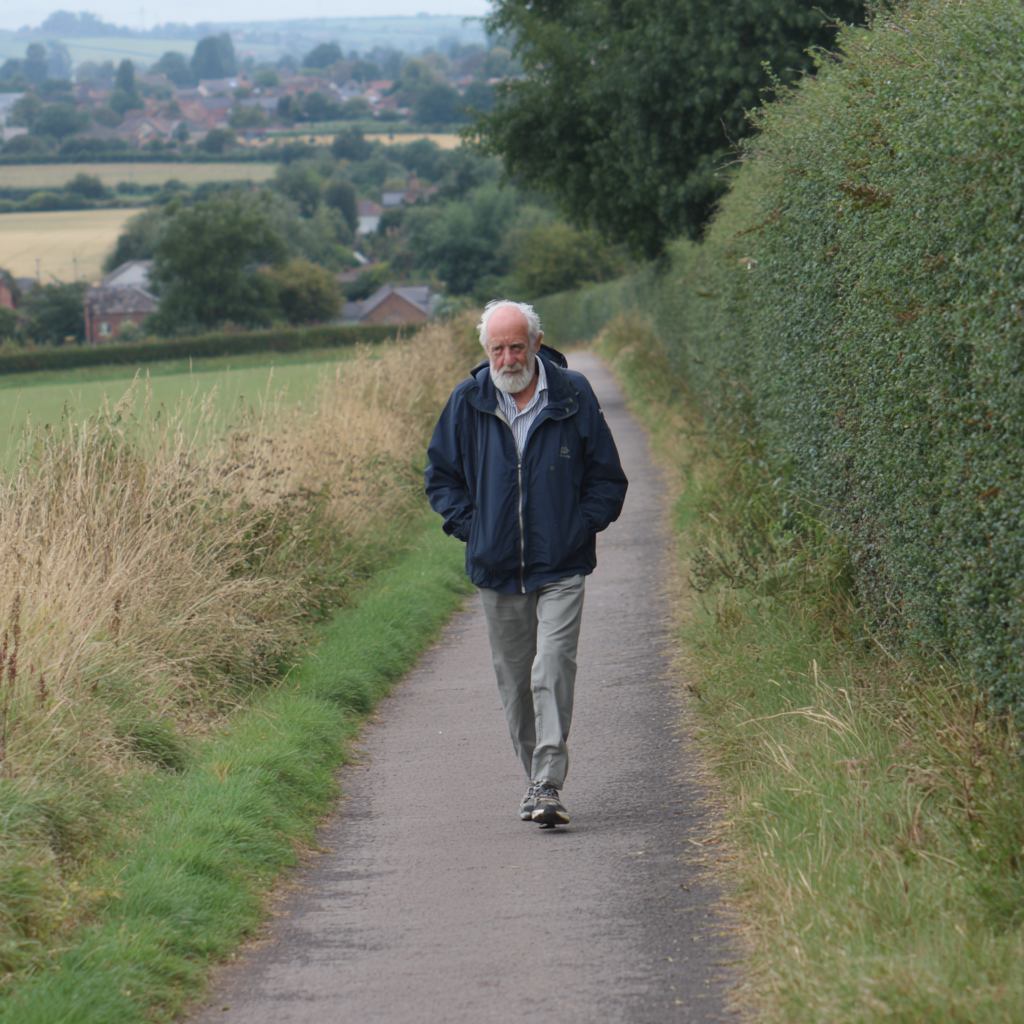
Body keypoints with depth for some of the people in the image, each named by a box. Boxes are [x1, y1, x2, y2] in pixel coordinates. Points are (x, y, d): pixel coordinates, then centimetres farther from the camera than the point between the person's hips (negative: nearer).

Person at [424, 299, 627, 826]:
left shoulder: (573, 396, -3)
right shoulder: (467, 402, 2)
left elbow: (607, 477, 6)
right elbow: (441, 475, 14)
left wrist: (579, 528, -4)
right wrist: (470, 527, 2)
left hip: (561, 569, -3)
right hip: (497, 571, 3)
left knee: (553, 670, -15)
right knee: (514, 681, 10)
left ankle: (548, 786, -17)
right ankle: (536, 780, 24)